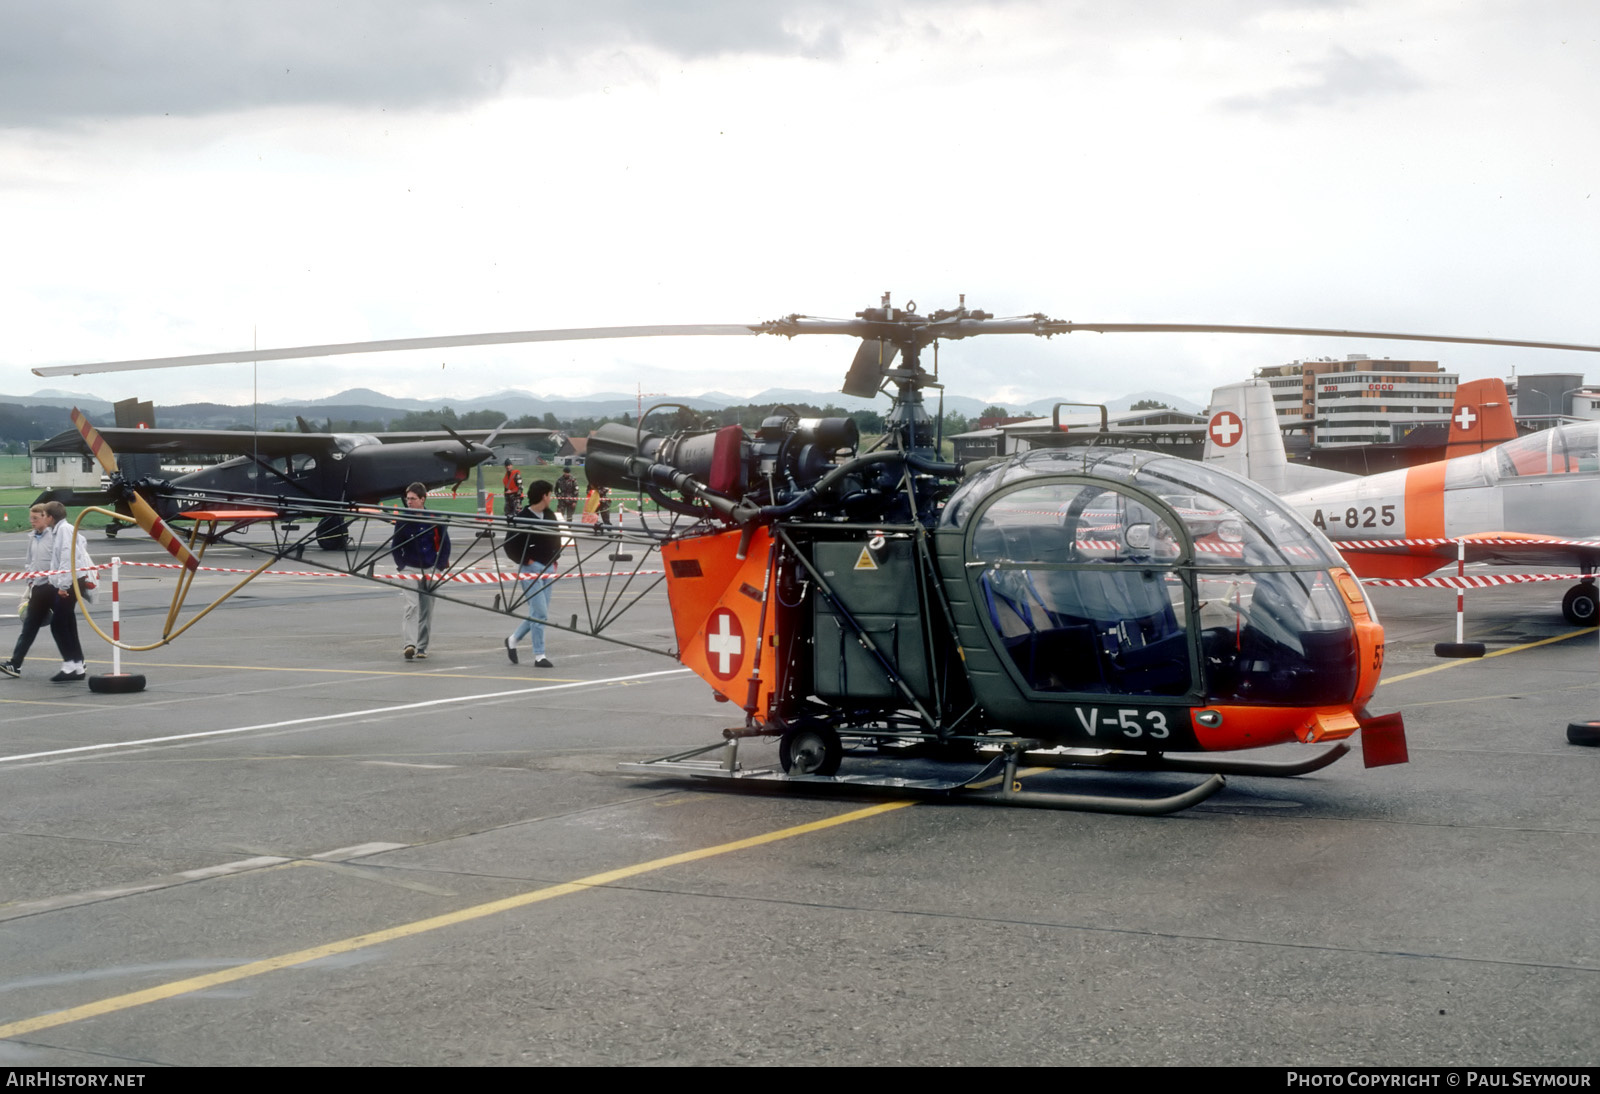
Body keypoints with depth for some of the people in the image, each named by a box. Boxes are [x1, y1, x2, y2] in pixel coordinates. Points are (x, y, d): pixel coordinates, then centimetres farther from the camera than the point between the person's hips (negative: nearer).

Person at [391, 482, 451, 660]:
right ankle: (409, 644, -26)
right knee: (412, 606, -17)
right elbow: (396, 546, 8)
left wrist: (440, 566, 0)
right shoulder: (402, 520, 0)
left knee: (427, 610, 5)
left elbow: (445, 544, 7)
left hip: (430, 570, 1)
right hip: (410, 569, -1)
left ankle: (421, 648, 13)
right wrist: (402, 567, -2)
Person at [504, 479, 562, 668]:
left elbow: (557, 539, 23)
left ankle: (513, 640, 30)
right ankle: (539, 656, -3)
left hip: (547, 569, 7)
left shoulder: (550, 516, 8)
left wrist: (555, 560, 11)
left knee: (539, 613, 11)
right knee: (540, 613, -10)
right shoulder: (522, 518, -13)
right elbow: (510, 544, -13)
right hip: (530, 569, -7)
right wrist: (526, 560, -12)